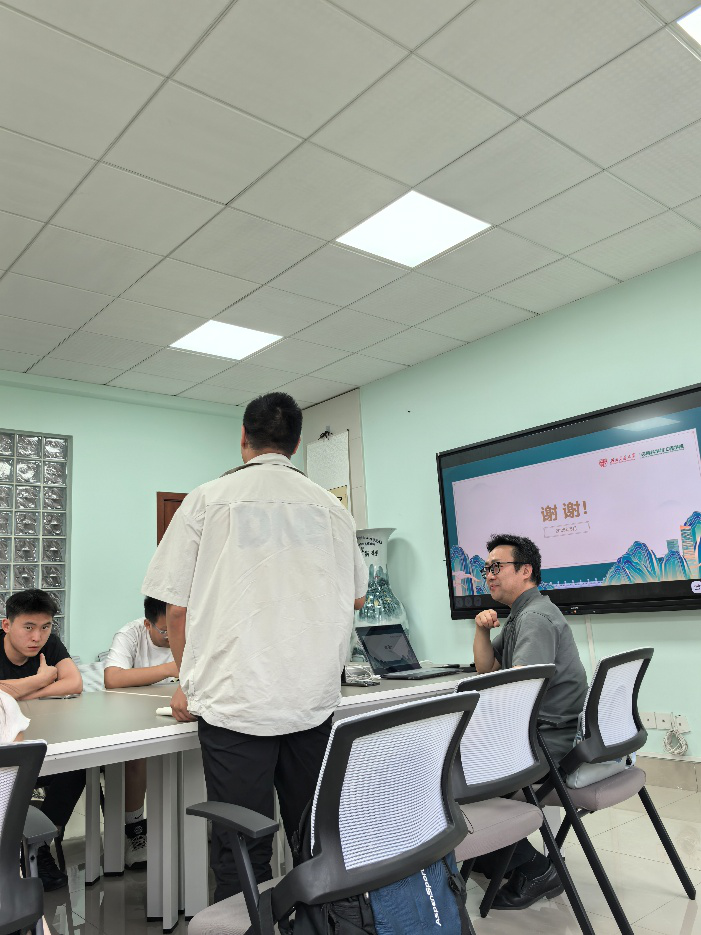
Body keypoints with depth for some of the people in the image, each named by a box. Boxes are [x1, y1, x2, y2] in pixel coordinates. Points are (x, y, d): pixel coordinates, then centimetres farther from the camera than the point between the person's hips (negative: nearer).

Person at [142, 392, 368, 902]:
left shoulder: (208, 500, -1)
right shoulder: (330, 507, 7)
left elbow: (176, 607, 0)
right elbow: (357, 596, 18)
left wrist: (188, 682, 14)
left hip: (235, 700, -3)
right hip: (315, 699, 3)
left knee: (242, 855, 6)